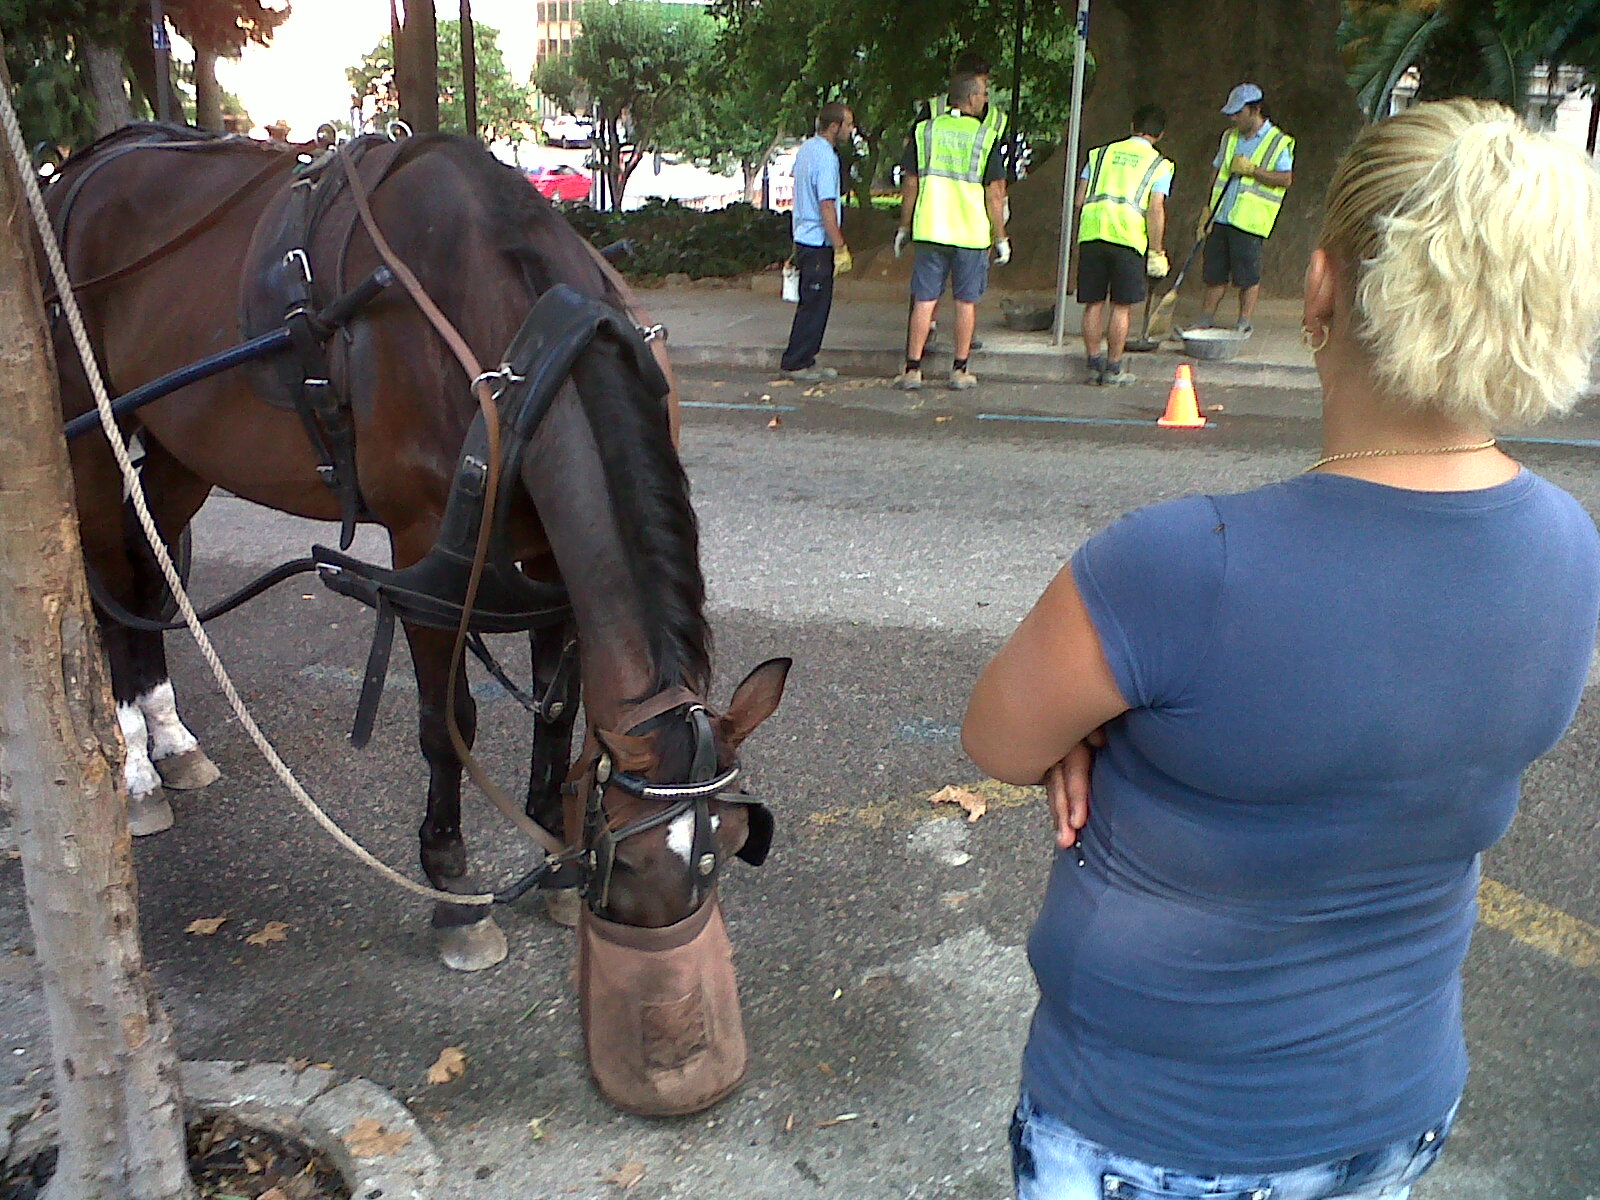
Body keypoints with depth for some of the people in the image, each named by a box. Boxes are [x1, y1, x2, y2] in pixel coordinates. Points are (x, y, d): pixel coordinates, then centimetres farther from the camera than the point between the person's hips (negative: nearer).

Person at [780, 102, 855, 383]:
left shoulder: (806, 147, 12)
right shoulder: (826, 157, -18)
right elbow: (827, 207, -22)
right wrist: (840, 248, -18)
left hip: (804, 237, 10)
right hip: (818, 243, -10)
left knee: (813, 302, 14)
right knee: (814, 305, -3)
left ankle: (805, 360, 20)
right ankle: (795, 363, 3)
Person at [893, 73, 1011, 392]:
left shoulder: (924, 131, 4)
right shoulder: (986, 136, -3)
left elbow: (910, 183, 5)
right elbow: (994, 193, -4)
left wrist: (904, 227, 12)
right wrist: (1001, 238, 2)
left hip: (930, 231, 2)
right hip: (972, 234, -2)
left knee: (924, 301, 4)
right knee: (966, 302, 7)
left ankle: (912, 369, 3)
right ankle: (960, 371, 10)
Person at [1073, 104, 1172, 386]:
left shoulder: (1101, 153, 17)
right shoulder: (1159, 164, 8)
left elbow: (1079, 200, 11)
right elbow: (1155, 210, -3)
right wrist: (1156, 252, 1)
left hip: (1091, 234, 3)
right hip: (1128, 238, -3)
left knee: (1093, 303, 9)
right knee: (1122, 306, 5)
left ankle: (1094, 364, 14)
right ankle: (1113, 369, 8)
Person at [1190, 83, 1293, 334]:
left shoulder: (1278, 142, -2)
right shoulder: (1230, 137, 16)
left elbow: (1286, 179, -10)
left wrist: (1252, 170, -17)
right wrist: (1207, 208, 12)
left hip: (1250, 220, -5)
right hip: (1220, 217, 5)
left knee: (1248, 276, -1)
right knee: (1214, 273, 7)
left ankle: (1244, 325, 8)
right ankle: (1205, 322, 16)